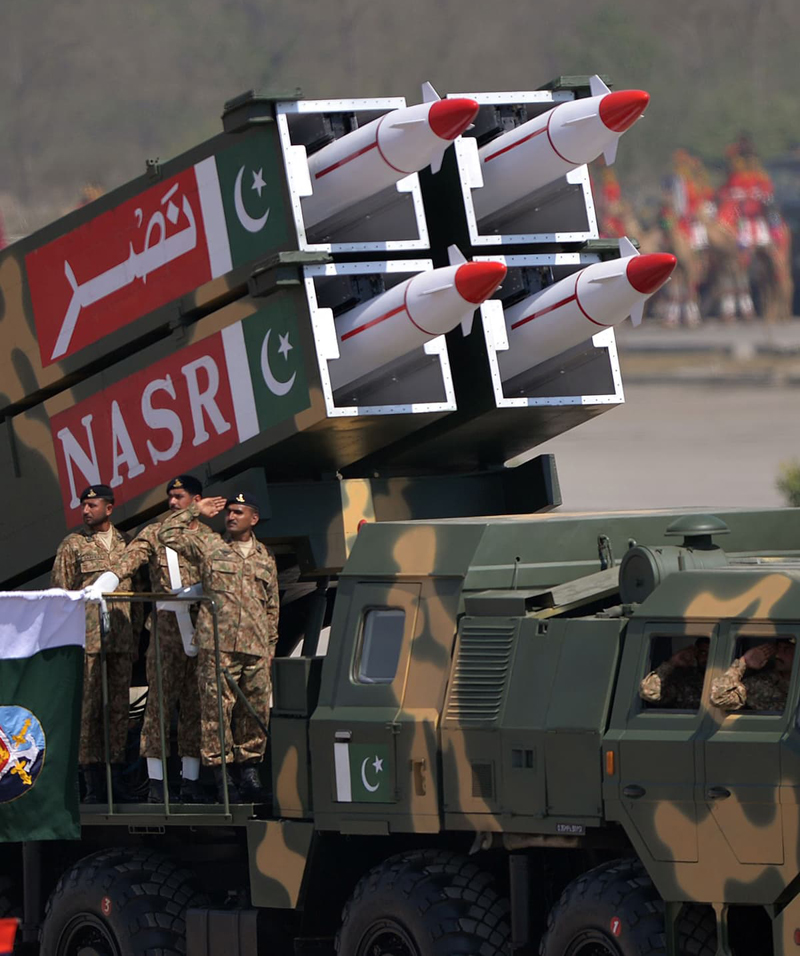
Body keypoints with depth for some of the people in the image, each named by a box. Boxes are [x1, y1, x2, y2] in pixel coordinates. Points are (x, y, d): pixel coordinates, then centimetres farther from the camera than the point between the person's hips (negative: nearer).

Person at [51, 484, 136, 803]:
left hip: (121, 641, 4)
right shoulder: (72, 545, 5)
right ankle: (93, 782, -5)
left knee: (119, 708, 3)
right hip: (86, 639, -4)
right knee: (88, 708, -6)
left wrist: (136, 638, 13)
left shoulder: (125, 544, 15)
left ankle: (116, 779, 7)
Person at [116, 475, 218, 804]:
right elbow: (129, 560, -9)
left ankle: (191, 780, 10)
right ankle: (156, 781, -2)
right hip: (166, 631, -2)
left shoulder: (211, 539, 12)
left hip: (202, 633, 2)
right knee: (160, 702, -5)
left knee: (195, 705, 5)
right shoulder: (154, 534, 6)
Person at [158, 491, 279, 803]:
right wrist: (196, 511, 6)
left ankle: (250, 775, 12)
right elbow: (167, 534, 3)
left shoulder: (265, 559, 17)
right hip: (217, 645, -3)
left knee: (255, 711, 3)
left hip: (255, 648, 3)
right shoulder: (210, 550, 8)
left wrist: (270, 646, 16)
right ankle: (221, 776, -4)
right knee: (216, 708, -7)